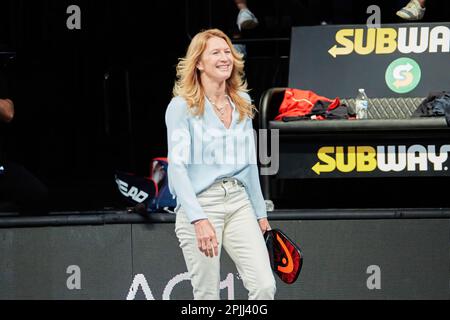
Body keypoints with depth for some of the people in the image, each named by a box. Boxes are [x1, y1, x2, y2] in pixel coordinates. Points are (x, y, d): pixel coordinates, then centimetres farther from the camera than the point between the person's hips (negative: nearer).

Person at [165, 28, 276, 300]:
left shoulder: (242, 103, 12)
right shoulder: (182, 106, -5)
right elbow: (177, 166, -12)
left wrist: (260, 212, 18)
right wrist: (199, 219, -22)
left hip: (239, 203, 5)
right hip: (199, 205, -5)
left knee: (265, 287, -11)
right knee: (208, 297, -3)